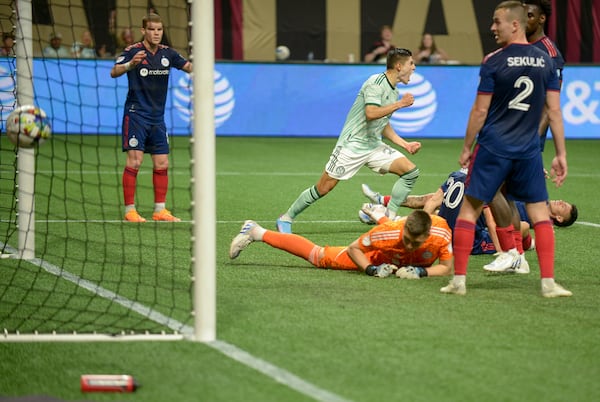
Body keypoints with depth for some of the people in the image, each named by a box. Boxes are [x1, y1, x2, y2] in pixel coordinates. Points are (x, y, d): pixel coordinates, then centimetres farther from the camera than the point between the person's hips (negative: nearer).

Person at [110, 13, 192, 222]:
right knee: (134, 161, -10)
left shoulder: (166, 53, 6)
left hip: (157, 116, 6)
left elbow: (188, 67, 4)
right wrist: (130, 64, -39)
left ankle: (160, 210, 12)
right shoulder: (133, 51, -9)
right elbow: (114, 72, -20)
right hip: (136, 113, -6)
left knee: (162, 164, 5)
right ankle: (130, 210, -5)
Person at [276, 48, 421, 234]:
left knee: (410, 171, -8)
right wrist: (400, 104, -23)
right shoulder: (376, 82, -15)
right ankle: (286, 218, 13)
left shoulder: (394, 92, 12)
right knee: (323, 188, -5)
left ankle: (388, 218, -4)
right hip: (352, 143, -8)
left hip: (374, 146, 8)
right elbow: (371, 114, -29)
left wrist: (404, 144, 15)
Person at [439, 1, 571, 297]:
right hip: (528, 151, 3)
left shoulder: (494, 61, -8)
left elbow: (480, 110, -6)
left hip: (493, 148, -3)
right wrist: (561, 154, 8)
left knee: (469, 209, 6)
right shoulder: (546, 61, 4)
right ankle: (548, 283, 1)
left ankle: (459, 279, 5)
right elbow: (554, 111, 4)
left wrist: (467, 147, 5)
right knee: (540, 212, 9)